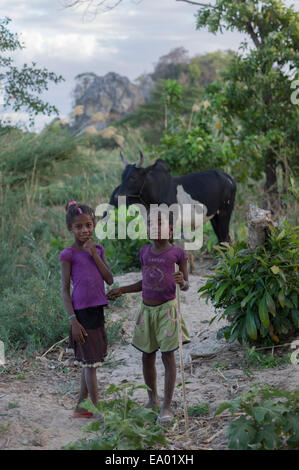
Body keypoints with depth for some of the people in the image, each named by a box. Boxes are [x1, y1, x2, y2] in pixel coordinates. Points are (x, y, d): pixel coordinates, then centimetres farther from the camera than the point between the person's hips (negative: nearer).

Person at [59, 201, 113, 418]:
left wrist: (94, 254, -10)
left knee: (89, 362, 13)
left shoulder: (98, 250, 9)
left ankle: (81, 407, 25)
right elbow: (65, 290, -8)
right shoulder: (68, 254, -7)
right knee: (90, 362, -2)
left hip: (97, 310, 6)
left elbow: (109, 279, -1)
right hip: (81, 311, -6)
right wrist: (73, 320, -14)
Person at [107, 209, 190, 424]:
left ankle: (167, 407, 1)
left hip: (167, 309, -5)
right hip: (147, 309, 5)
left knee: (168, 356, -4)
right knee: (147, 356, 11)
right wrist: (121, 290, 12)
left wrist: (182, 281, -25)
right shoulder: (145, 252, 7)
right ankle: (153, 399, 28)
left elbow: (186, 285, -3)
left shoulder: (177, 253, -6)